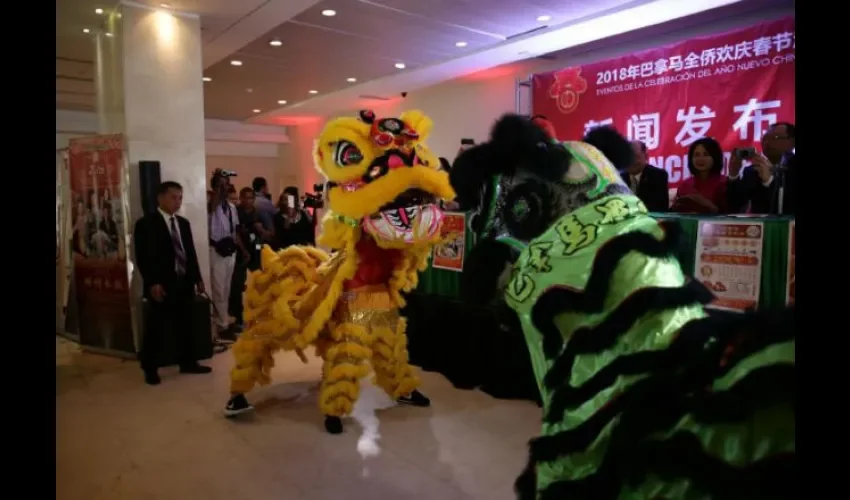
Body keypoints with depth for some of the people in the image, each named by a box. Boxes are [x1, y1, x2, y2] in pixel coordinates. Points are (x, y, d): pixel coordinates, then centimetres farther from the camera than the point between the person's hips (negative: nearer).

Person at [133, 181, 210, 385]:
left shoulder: (184, 223, 15)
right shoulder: (146, 224, -6)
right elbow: (143, 258, -11)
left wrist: (197, 278, 12)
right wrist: (152, 283, -18)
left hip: (184, 283, 6)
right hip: (162, 286, -6)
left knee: (185, 326, 12)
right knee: (158, 328, 2)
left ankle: (188, 363, 24)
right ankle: (150, 369, 16)